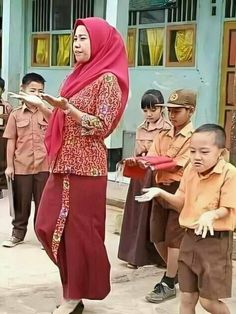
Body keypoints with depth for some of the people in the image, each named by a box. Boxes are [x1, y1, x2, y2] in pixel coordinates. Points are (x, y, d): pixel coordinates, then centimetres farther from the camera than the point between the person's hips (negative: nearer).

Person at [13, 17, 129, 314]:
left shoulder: (107, 79, -9)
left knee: (78, 229, 0)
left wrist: (67, 108, -24)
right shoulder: (79, 75, 16)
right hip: (63, 164, 8)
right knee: (47, 225, 9)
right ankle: (73, 278, 28)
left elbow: (102, 126, -17)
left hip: (85, 167, -8)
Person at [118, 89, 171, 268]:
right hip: (140, 175, 6)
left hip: (158, 175, -6)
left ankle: (158, 256, 10)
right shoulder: (141, 129, 12)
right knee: (138, 214, 8)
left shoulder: (167, 129, -7)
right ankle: (137, 255, 16)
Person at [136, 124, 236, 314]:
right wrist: (161, 193, -2)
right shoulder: (190, 170, 4)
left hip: (215, 241, -6)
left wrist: (211, 215, -37)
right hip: (190, 238, 6)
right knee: (187, 298, 12)